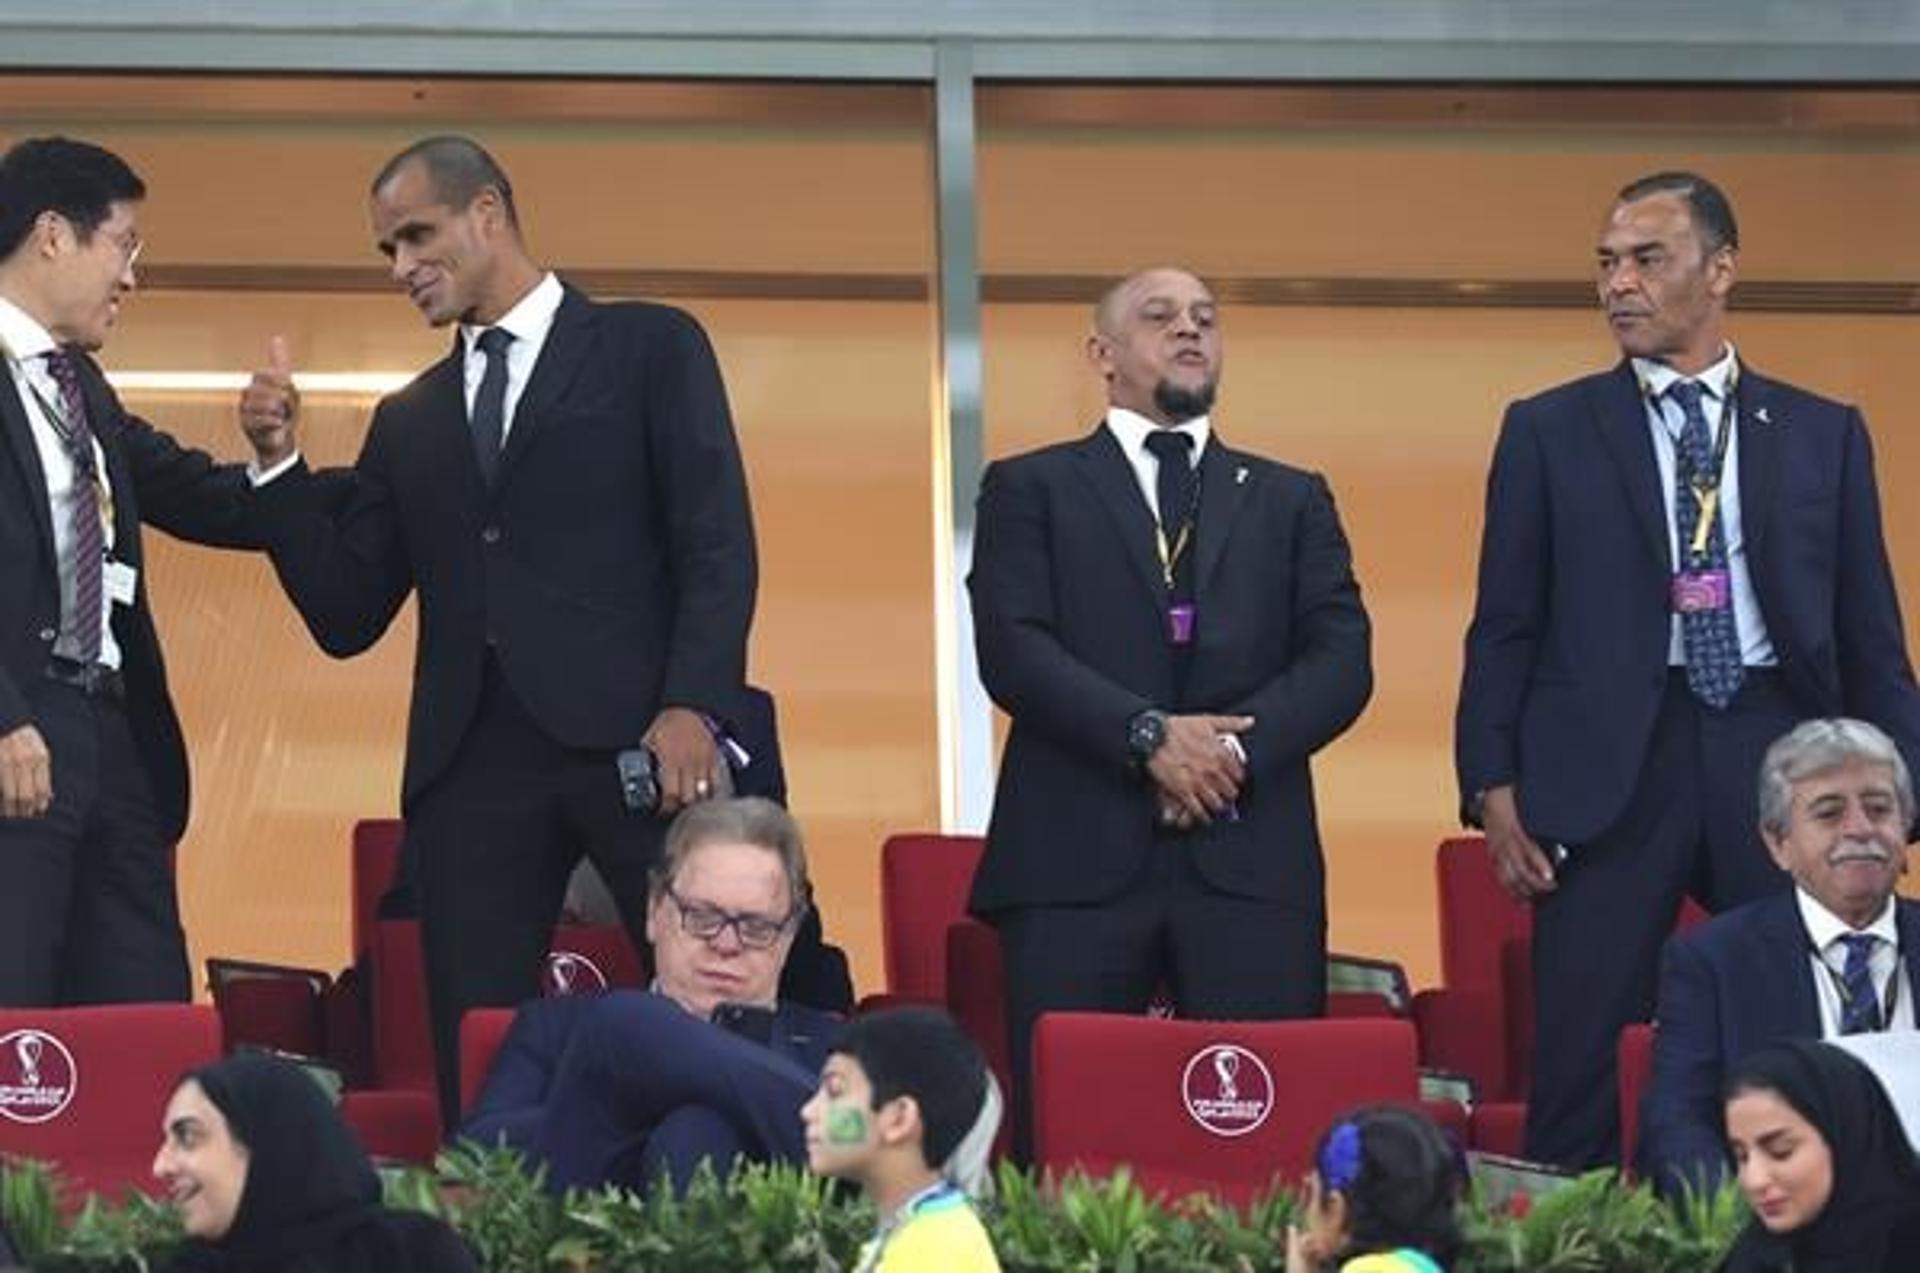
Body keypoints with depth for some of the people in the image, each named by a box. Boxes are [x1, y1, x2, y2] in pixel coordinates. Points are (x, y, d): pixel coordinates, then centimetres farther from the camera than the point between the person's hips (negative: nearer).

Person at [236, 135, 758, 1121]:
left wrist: (692, 706, -14)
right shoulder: (408, 420, 23)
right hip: (473, 764, 4)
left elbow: (717, 543, 0)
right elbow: (346, 618, 17)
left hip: (636, 740, -4)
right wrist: (278, 459, 6)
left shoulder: (650, 348, 10)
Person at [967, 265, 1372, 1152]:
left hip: (1249, 858, 2)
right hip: (1077, 855, -2)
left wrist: (1236, 746, -9)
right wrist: (1148, 735, -13)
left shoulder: (1291, 501, 21)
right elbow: (1012, 649, -1)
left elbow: (1342, 660, 8)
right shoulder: (1031, 490, 13)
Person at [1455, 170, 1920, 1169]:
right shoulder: (1549, 432, 9)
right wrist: (1494, 788, -4)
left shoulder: (1823, 436, 12)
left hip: (1777, 756, 1)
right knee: (1581, 1074, -2)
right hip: (1609, 775, -1)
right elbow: (1504, 627, 7)